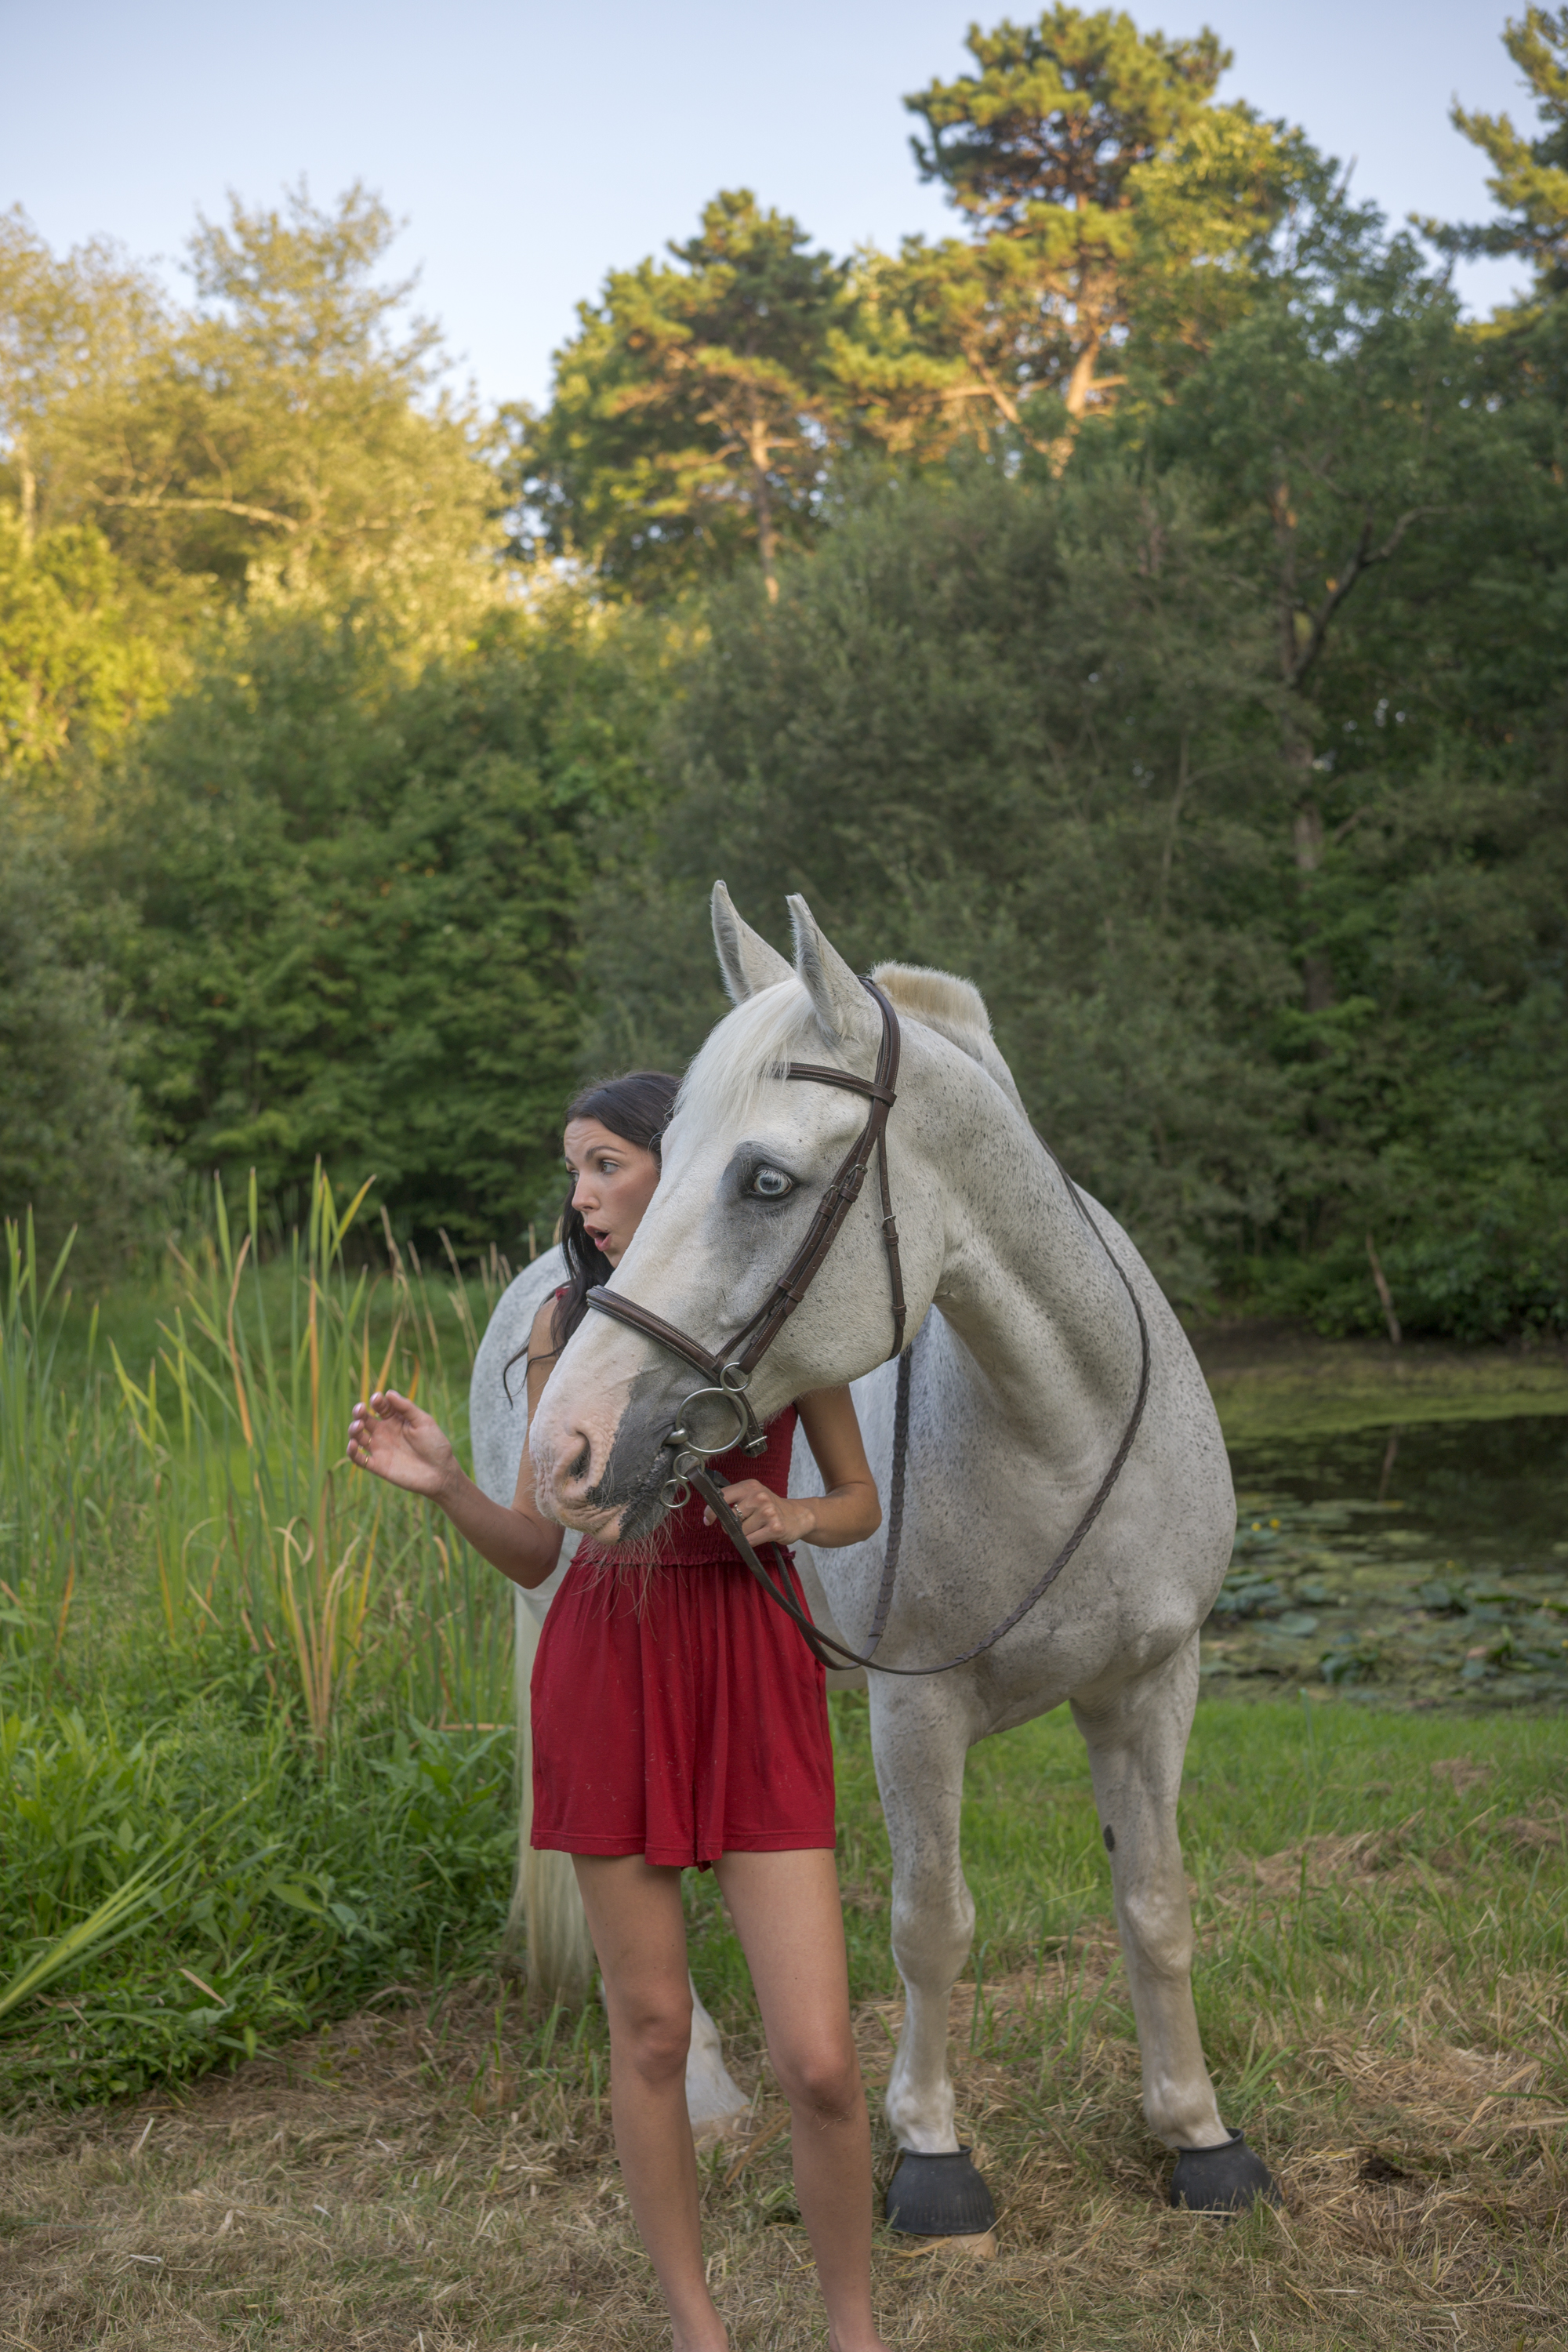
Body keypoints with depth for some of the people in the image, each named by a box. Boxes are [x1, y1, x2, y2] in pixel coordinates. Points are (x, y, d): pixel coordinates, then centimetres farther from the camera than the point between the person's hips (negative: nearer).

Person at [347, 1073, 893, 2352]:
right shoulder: (567, 1322, 4)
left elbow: (861, 1504, 11)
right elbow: (536, 1550, 6)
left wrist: (788, 1515, -10)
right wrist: (447, 1487, -12)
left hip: (755, 1674, -1)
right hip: (604, 1670, 2)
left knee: (820, 2062, -5)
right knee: (650, 2028, 9)